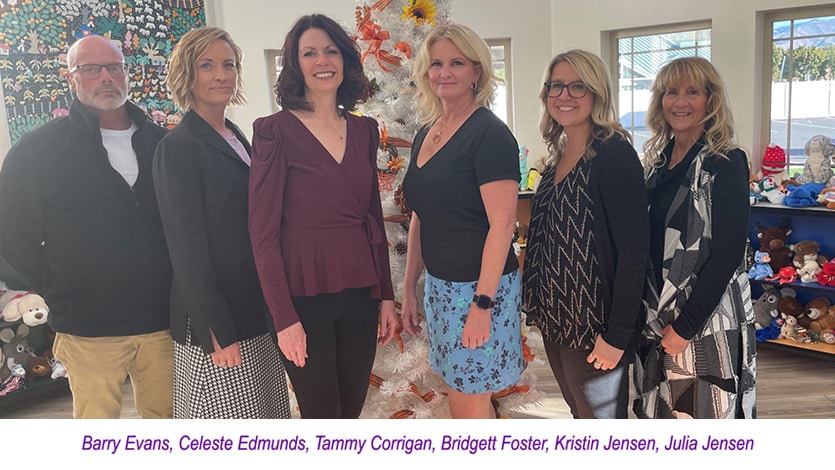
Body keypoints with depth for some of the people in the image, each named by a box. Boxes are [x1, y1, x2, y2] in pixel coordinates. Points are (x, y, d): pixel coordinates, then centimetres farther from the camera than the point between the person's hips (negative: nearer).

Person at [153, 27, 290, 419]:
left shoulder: (237, 137, 10)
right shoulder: (178, 148, -13)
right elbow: (187, 249, -16)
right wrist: (217, 334, -17)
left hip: (257, 310, 8)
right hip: (218, 323, -8)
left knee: (267, 414, 18)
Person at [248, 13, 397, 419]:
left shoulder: (364, 130, 8)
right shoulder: (275, 130, -7)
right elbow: (263, 232, -9)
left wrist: (386, 295, 9)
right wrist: (283, 317, -13)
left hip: (360, 292, 5)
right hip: (304, 296, -5)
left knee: (351, 411, 15)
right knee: (322, 417, 6)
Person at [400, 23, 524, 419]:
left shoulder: (489, 132, -14)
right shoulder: (426, 134, 9)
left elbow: (502, 223, -19)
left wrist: (482, 304, -21)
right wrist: (409, 288, 13)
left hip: (479, 286, -7)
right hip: (439, 284, 7)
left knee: (470, 403, 4)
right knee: (460, 395, 17)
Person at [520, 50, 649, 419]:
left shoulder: (614, 154, -16)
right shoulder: (558, 156, 8)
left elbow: (633, 252, -20)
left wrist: (617, 334, -21)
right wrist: (540, 306, 12)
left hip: (595, 325, -7)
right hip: (555, 319, 8)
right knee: (579, 412, 21)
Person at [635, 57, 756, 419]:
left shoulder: (726, 163, -10)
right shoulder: (658, 162, 9)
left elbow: (727, 254, -16)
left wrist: (685, 325, -16)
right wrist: (657, 317, 7)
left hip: (706, 319, -6)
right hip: (658, 318, 7)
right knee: (665, 414, 16)